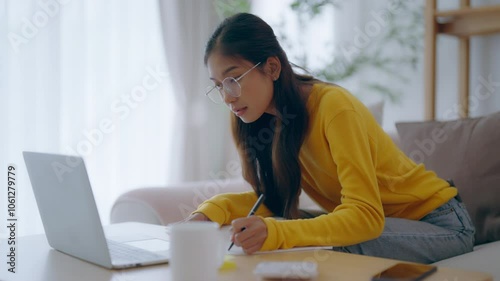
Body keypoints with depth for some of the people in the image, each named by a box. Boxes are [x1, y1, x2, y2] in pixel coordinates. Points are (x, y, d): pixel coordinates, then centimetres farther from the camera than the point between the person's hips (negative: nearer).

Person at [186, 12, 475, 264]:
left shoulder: (334, 107, -27)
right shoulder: (271, 115, -4)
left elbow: (367, 215, -32)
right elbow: (274, 198, -2)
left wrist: (276, 233, -46)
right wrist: (213, 210, -21)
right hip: (375, 220, 6)